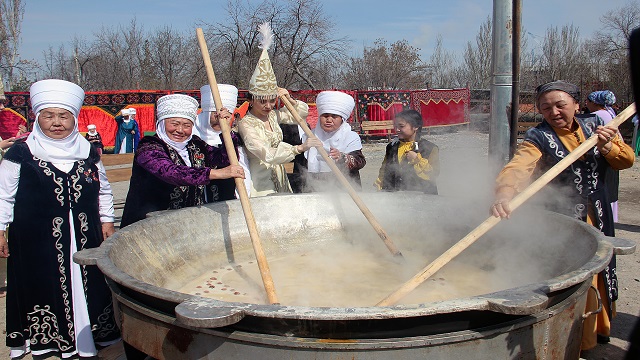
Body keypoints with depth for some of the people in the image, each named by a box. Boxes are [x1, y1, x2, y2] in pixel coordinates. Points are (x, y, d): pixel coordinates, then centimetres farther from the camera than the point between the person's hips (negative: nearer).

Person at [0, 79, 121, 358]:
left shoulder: (87, 152, 7)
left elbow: (103, 191, 16)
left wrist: (107, 221, 13)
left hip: (84, 237, 3)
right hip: (36, 239, -3)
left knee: (87, 283, 9)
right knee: (42, 288, 5)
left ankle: (89, 335, 26)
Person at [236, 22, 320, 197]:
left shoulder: (273, 115, 7)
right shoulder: (246, 124, -14)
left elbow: (302, 112, 20)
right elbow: (265, 153, -28)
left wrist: (289, 99, 0)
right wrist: (299, 148, -34)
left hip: (279, 181, 7)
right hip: (260, 185, -7)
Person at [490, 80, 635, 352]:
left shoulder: (594, 125, 2)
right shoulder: (539, 138, -15)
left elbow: (627, 160, 4)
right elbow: (517, 166, -34)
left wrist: (606, 146, -17)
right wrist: (504, 194, -55)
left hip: (598, 219, 6)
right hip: (561, 222, -5)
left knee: (599, 273, 20)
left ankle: (598, 328, 43)